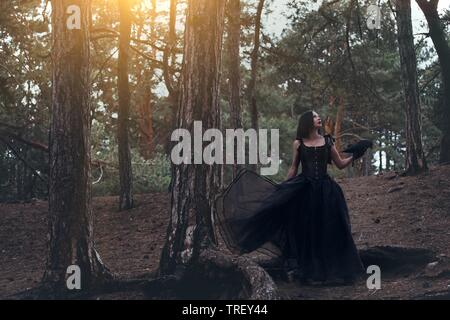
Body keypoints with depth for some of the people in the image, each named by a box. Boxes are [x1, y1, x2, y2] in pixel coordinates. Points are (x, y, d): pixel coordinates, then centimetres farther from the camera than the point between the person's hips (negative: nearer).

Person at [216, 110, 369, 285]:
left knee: (329, 232, 1)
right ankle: (307, 271, 14)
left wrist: (355, 156, -7)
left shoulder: (328, 141, 7)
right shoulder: (298, 144, 4)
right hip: (304, 191, -1)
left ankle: (333, 271, 12)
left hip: (325, 191, 1)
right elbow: (293, 169, 9)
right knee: (305, 232, 3)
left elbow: (341, 164, 8)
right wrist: (283, 188, 6)